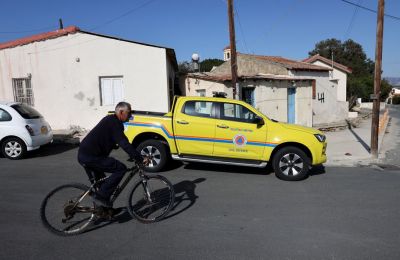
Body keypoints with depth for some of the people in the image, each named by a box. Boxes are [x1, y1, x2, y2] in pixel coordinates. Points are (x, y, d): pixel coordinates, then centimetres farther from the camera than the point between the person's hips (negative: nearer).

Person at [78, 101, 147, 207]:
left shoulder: (110, 120, 17)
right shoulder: (114, 123, -15)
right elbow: (124, 144, -24)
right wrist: (140, 159, -23)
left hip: (83, 155, 11)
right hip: (91, 157, -11)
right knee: (121, 169, -11)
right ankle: (101, 197, -8)